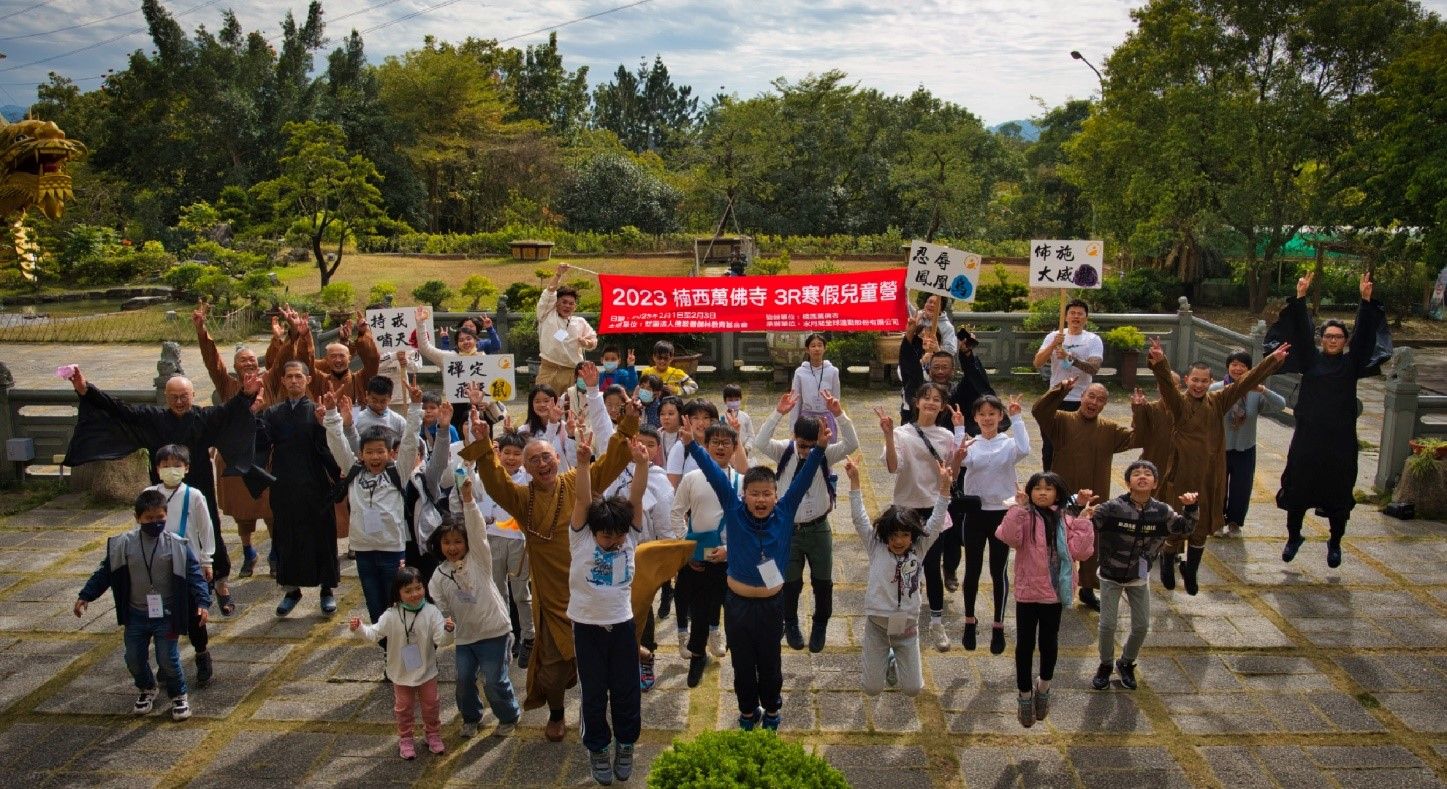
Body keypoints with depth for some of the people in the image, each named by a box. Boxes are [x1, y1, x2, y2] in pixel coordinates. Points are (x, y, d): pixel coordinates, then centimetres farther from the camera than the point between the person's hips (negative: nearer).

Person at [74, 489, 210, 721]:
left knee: (168, 659, -3)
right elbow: (105, 572, 4)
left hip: (166, 615, -3)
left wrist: (202, 602, -23)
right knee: (134, 659, 12)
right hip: (136, 615, 3)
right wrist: (85, 597, 2)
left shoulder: (176, 545, -12)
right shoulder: (123, 544, -6)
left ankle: (179, 696, 21)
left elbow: (193, 574, -12)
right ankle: (147, 691, 39)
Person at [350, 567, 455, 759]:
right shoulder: (391, 615, -16)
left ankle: (433, 735, 38)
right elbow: (374, 634, -9)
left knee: (431, 705, 16)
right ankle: (405, 739, 35)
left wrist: (448, 631, -41)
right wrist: (360, 628, -27)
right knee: (403, 707, 16)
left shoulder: (431, 612, -17)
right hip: (402, 673, 0)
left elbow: (441, 640, -20)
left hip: (426, 671, 0)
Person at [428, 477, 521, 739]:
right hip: (464, 636, 4)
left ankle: (509, 716, 25)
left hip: (493, 631, -4)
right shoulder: (439, 575, 1)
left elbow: (478, 530, -22)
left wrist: (468, 498, -34)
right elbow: (439, 607, 4)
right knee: (464, 680, 10)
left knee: (494, 681, 0)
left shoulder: (479, 558, -7)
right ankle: (470, 717, 36)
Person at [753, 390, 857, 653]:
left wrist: (838, 414, -37)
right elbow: (759, 443, -26)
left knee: (823, 581, 11)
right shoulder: (784, 451, -9)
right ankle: (790, 624, 35)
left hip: (818, 528, 1)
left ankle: (820, 626, 34)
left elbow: (852, 444, -24)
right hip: (789, 528, -1)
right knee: (790, 582, 11)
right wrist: (778, 413, -35)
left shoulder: (826, 454, -8)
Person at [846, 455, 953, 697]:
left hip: (907, 626, 1)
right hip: (877, 624, -1)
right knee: (872, 689, 4)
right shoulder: (875, 548, -4)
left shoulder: (919, 549, 0)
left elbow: (936, 521, -7)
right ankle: (880, 658, 36)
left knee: (912, 689, 5)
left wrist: (945, 486, -17)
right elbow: (859, 518, -10)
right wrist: (854, 480, -17)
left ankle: (894, 661, 36)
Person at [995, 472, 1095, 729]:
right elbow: (1009, 537, -28)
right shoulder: (1024, 517, -9)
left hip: (1055, 593, 3)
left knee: (1049, 642, 18)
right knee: (1025, 644, 7)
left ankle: (1043, 687, 42)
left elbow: (1081, 552, -7)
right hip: (1028, 593, -3)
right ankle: (1025, 696, 24)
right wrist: (1019, 507, -31)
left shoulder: (1065, 521, 3)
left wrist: (1084, 521, -11)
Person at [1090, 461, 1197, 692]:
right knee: (1108, 624, 1)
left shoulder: (1161, 511, -10)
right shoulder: (1113, 508, -21)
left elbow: (1184, 528, 5)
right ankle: (1105, 665, 27)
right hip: (1111, 575, -3)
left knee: (1142, 626, 10)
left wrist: (1190, 508, -12)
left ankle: (1126, 663, 35)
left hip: (1139, 577, 3)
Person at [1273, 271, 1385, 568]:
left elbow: (1364, 336, -5)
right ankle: (1293, 537, 24)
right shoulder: (1310, 359, 5)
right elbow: (1300, 332, -4)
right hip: (1307, 436, 0)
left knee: (1338, 495, 8)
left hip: (1341, 439, 0)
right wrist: (1300, 297, -16)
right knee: (1297, 490, 5)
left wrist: (1366, 300, -17)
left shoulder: (1352, 364, 6)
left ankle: (1335, 543, 26)